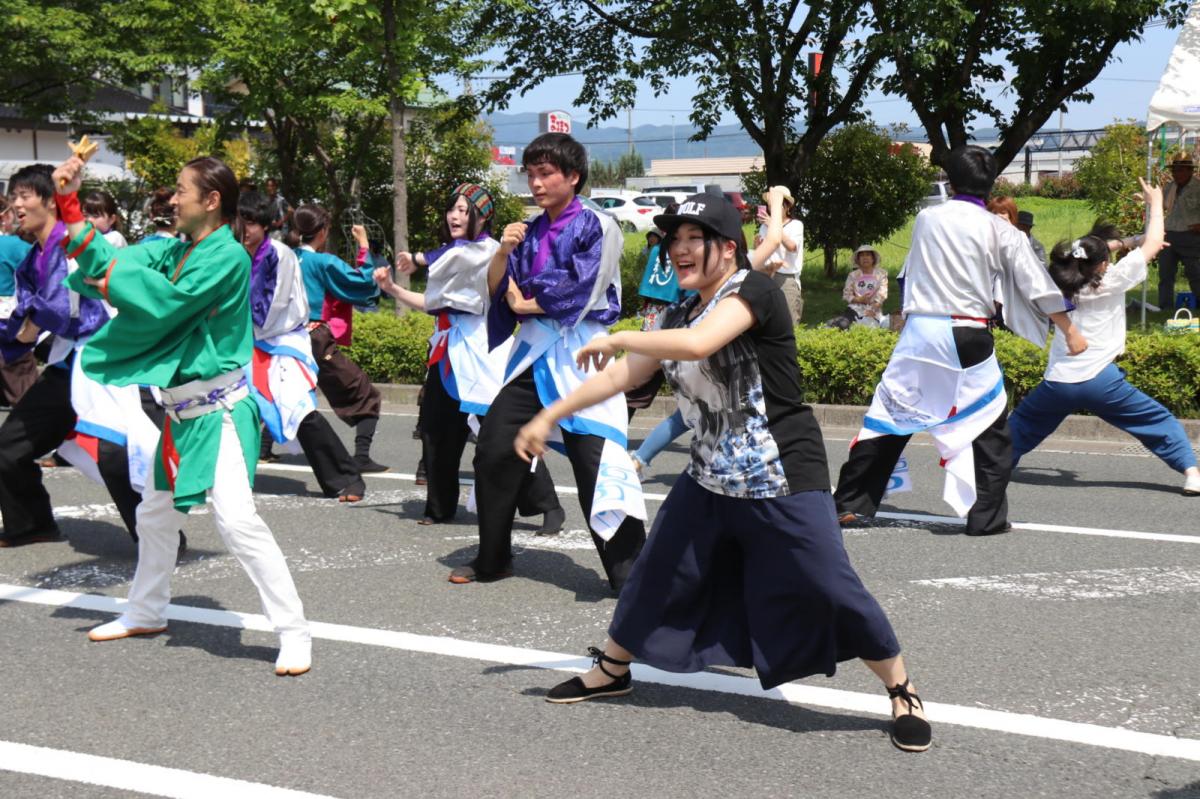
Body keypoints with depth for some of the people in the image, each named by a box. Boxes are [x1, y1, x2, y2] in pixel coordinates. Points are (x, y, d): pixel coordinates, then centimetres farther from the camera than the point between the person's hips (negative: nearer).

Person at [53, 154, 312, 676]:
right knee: (155, 514, 22)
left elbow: (165, 304, -24)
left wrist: (111, 281, -8)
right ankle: (146, 613, 42)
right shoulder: (175, 252, 9)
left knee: (237, 520, -20)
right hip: (182, 410, 9)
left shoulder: (227, 256, -17)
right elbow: (100, 258, 8)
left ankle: (294, 633, -16)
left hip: (220, 411, -9)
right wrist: (68, 199, 2)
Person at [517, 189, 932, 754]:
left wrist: (616, 338, -19)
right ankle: (611, 670, 34)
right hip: (709, 480, 8)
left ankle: (902, 693, 10)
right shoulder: (680, 315, 9)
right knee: (656, 574, 13)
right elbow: (621, 376, 17)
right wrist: (548, 417, 16)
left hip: (784, 481, -8)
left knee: (831, 591, -8)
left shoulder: (753, 290, -15)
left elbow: (698, 344, -32)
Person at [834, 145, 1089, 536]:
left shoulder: (926, 219, 5)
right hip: (966, 338, -3)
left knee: (888, 416, 10)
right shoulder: (1000, 231, -3)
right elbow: (1039, 286, 2)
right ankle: (986, 515, 7)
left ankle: (849, 503, 13)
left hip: (918, 331, 3)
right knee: (989, 429, 9)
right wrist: (1070, 332, 10)